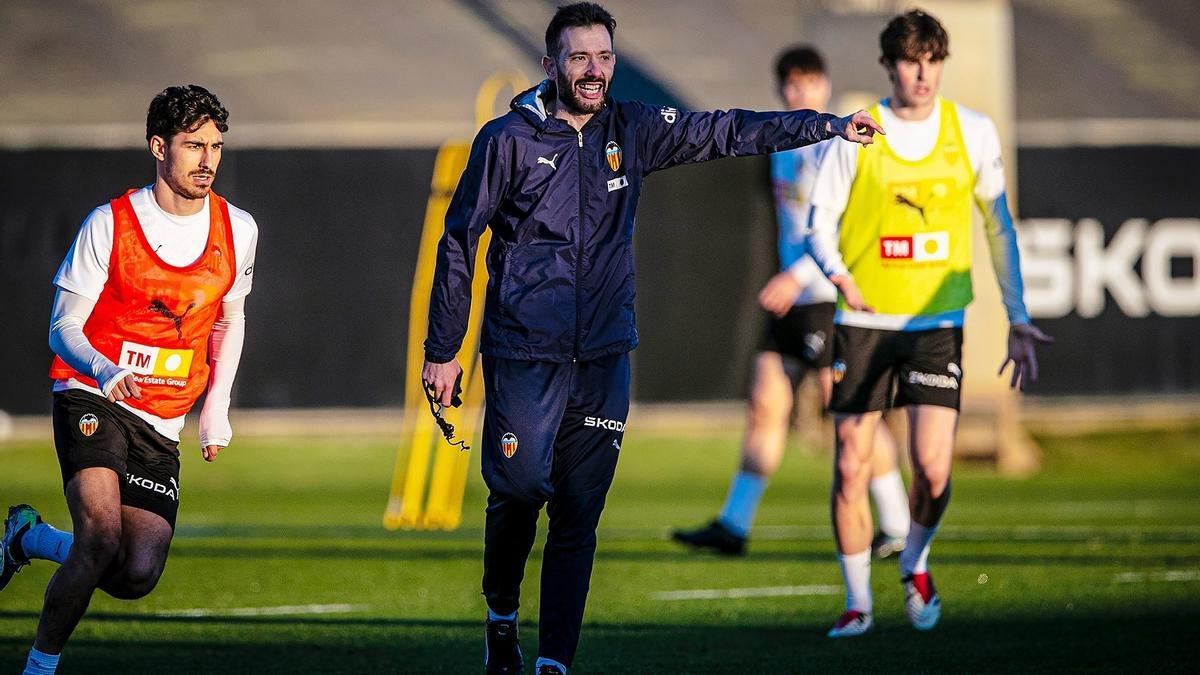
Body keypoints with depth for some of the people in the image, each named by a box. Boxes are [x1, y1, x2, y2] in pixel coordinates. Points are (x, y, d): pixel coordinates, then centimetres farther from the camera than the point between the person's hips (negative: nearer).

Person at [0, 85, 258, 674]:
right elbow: (64, 326, -6)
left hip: (160, 425, 4)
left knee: (138, 576, -9)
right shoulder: (110, 225, -7)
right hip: (92, 399, -4)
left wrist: (216, 406, 9)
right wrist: (104, 371, -28)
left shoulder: (237, 229, 4)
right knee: (103, 541, -26)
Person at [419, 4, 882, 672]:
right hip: (524, 355, -4)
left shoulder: (630, 130, 6)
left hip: (604, 356, 4)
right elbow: (459, 243, -1)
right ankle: (502, 616, 19)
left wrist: (830, 126, 10)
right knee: (519, 488, -9)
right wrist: (442, 350, -3)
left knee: (580, 516, 2)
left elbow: (724, 132, 13)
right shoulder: (509, 139, -5)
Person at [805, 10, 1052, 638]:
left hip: (937, 321, 0)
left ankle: (915, 563, 18)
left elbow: (998, 225, 11)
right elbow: (820, 222, 1)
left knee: (932, 467, -13)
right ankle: (857, 602, 14)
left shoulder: (973, 132, 2)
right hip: (864, 322, 0)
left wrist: (1018, 318, 8)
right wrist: (841, 276, -20)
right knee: (851, 467, -2)